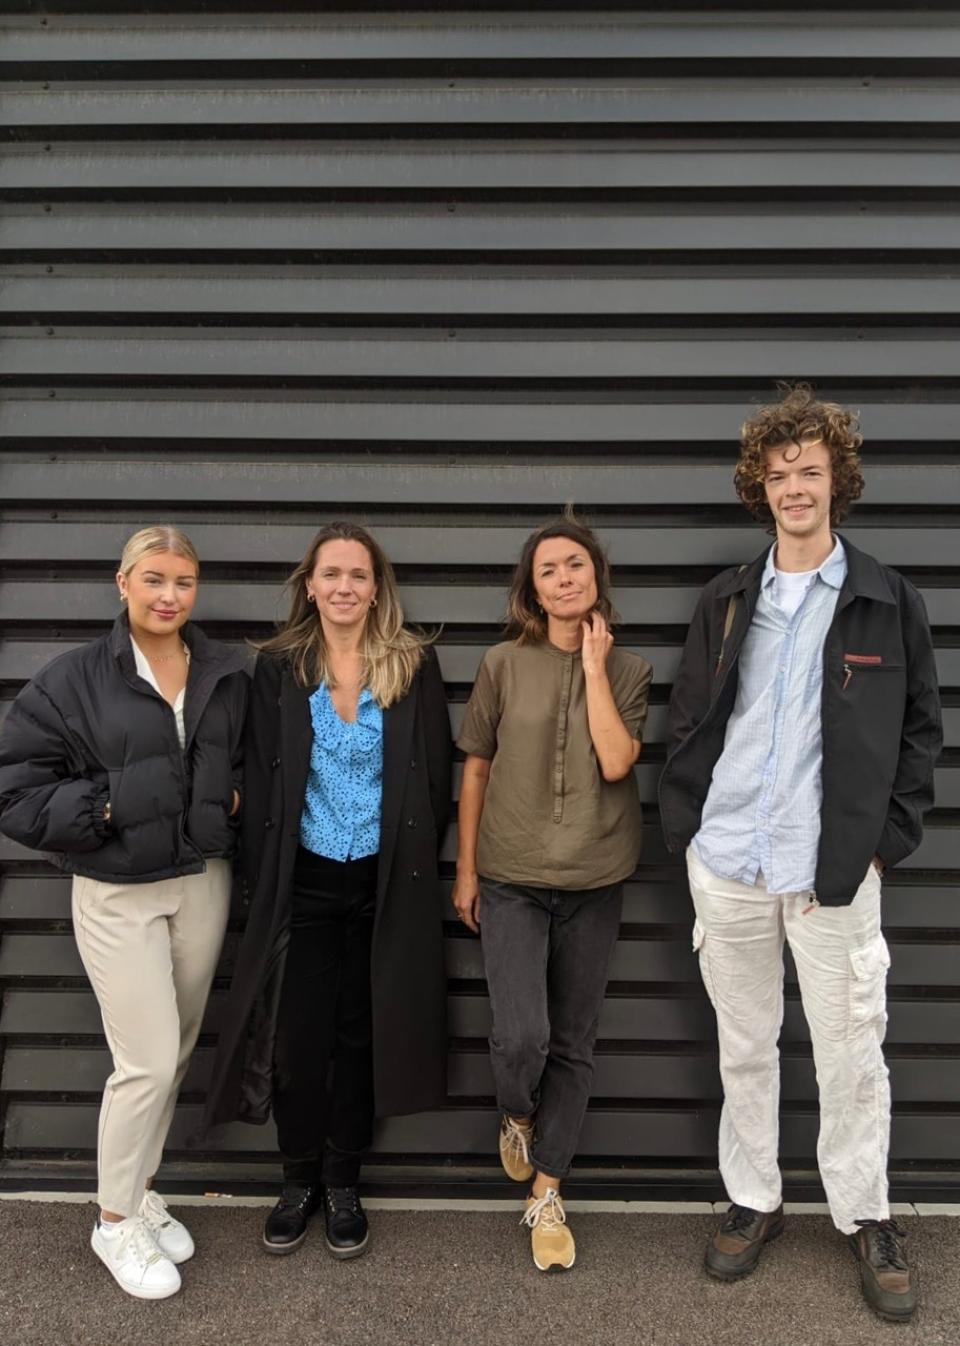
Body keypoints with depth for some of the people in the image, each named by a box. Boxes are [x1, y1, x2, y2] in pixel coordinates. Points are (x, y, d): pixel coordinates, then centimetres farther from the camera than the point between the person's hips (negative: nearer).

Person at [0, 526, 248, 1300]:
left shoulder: (227, 676, 2)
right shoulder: (74, 680, -9)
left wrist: (233, 801, -4)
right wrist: (108, 808, -17)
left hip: (203, 882, 5)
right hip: (118, 893, -4)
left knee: (175, 1054, 15)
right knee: (148, 1060, -2)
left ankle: (141, 1190, 37)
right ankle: (116, 1221, 22)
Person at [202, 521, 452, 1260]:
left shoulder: (415, 665, -3)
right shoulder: (278, 667, 0)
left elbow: (436, 777, -1)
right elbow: (261, 781, 0)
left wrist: (414, 867, -1)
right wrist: (260, 881, -3)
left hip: (384, 884, 0)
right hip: (303, 881, 1)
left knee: (361, 1033, 11)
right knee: (298, 1036, 4)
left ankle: (343, 1185, 30)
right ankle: (300, 1181, 28)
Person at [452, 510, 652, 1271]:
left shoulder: (629, 671, 0)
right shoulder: (503, 664, -2)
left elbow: (616, 762, -15)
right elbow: (476, 768, 3)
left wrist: (594, 667, -13)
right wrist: (465, 869, 4)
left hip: (594, 882, 1)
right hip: (511, 879, -1)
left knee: (573, 1044, 8)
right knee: (521, 1036, -11)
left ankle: (547, 1194, 25)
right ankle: (515, 1116, 25)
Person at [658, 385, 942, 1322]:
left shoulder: (890, 604, 1)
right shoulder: (726, 601, 7)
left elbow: (920, 731, 3)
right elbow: (686, 724, 10)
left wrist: (884, 843, -4)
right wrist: (685, 827, 3)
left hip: (836, 873, -2)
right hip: (727, 866, 2)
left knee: (852, 1052, 9)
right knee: (743, 1046, 14)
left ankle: (865, 1218, 30)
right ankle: (752, 1201, 32)